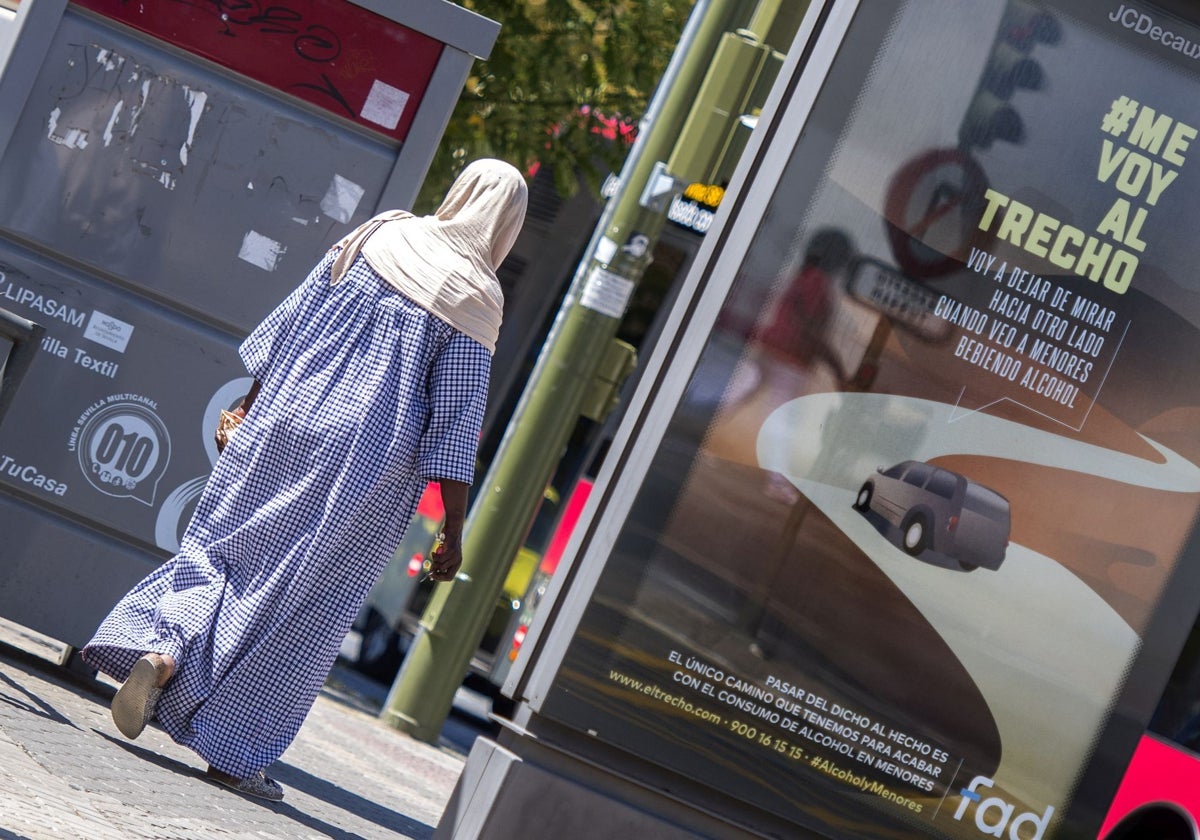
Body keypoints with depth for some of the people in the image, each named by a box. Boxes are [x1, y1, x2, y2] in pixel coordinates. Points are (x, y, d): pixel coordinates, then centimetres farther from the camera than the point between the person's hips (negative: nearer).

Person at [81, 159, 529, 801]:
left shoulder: (375, 238, 5)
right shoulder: (473, 302, -7)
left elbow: (286, 327, 10)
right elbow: (455, 423, -10)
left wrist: (249, 404, 21)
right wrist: (454, 526, -6)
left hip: (283, 429, 4)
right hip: (369, 463, -3)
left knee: (218, 554, 16)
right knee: (301, 610, 5)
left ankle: (159, 653, -9)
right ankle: (235, 756, 9)